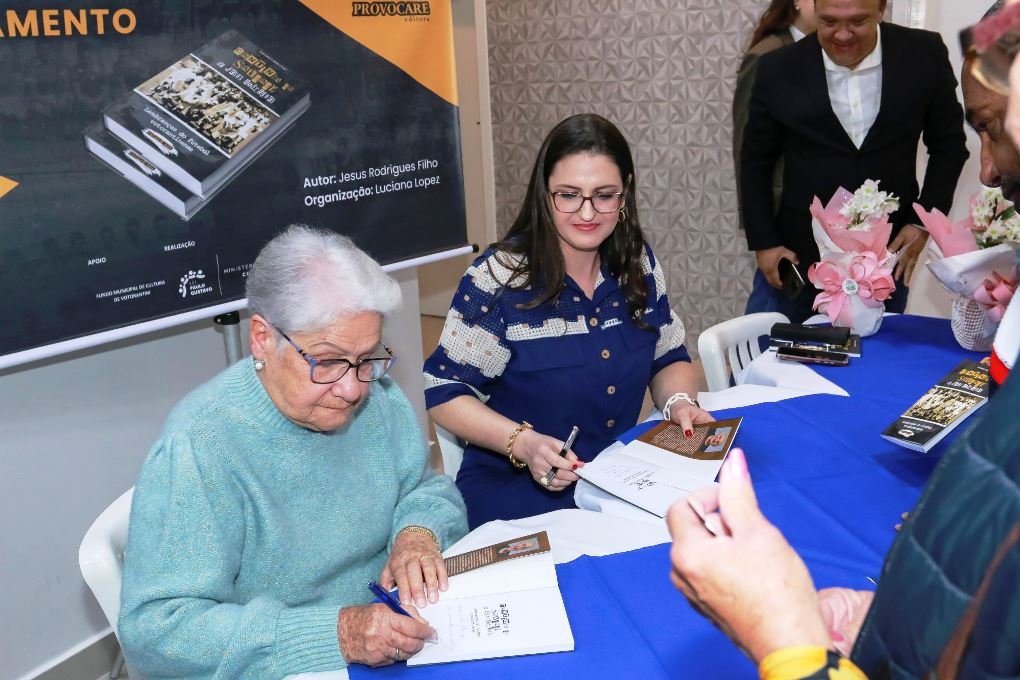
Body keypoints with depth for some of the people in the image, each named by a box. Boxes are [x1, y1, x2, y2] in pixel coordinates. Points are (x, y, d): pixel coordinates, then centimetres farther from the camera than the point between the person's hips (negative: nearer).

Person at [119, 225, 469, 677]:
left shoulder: (376, 397, -3)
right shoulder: (197, 449, -20)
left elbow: (427, 488, 10)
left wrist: (418, 532, -12)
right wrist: (332, 635, -28)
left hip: (398, 640, 5)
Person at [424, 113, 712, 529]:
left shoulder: (639, 265, 3)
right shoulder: (499, 279, -13)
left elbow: (669, 360, 14)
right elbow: (444, 393, -9)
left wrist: (678, 401, -9)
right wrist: (522, 443, -24)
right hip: (513, 488, -5)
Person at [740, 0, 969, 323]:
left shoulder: (924, 55, -5)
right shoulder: (779, 69, -7)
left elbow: (948, 145, 6)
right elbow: (755, 161, 2)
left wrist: (924, 220, -3)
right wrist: (763, 242, -2)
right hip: (796, 256, 0)